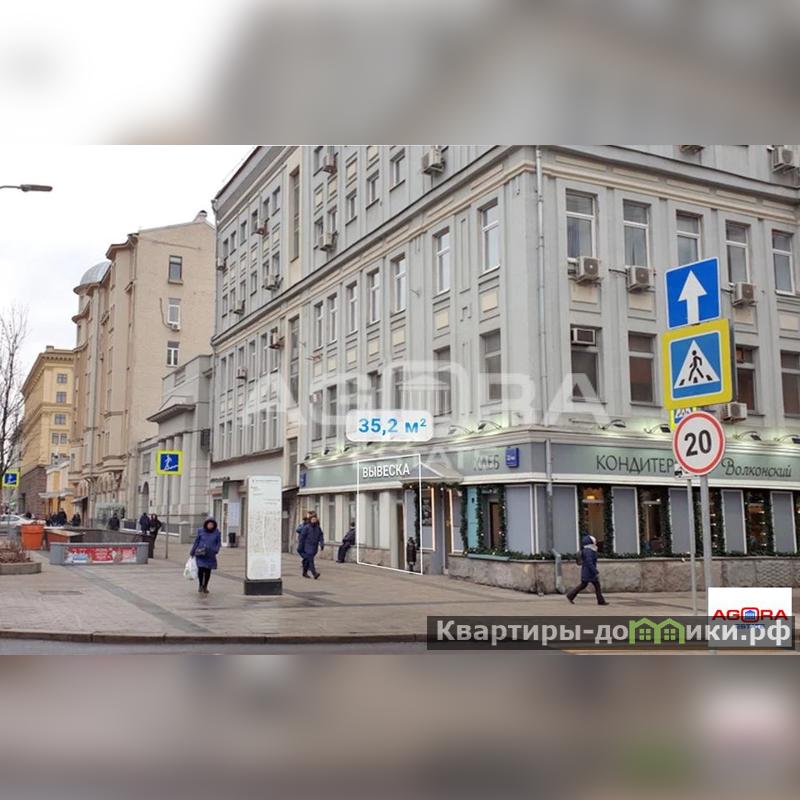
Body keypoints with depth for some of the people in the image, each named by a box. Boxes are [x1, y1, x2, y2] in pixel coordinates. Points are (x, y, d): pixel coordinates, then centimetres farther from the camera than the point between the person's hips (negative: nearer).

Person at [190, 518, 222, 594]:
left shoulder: (217, 532, -1)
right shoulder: (200, 531, -1)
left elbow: (219, 543, 7)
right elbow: (196, 542, 7)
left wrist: (216, 550, -10)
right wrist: (192, 552, 10)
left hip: (210, 555, 1)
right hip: (200, 554, -1)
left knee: (208, 571, 4)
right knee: (201, 569, -11)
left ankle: (205, 587, 23)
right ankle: (200, 585, 10)